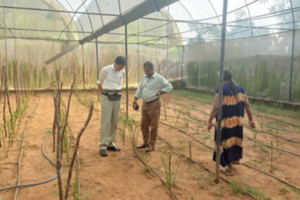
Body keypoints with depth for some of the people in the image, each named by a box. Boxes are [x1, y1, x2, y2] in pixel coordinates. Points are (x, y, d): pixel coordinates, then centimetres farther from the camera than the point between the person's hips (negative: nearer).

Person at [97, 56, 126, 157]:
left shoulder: (122, 72, 4)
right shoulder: (106, 70, -10)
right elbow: (99, 83, 3)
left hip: (117, 98, 5)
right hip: (107, 98, -5)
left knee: (115, 122, 8)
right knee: (106, 122, -6)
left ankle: (110, 143, 20)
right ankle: (103, 146, 0)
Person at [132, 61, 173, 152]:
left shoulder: (159, 78, -10)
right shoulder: (144, 77, 9)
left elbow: (169, 86, -11)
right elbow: (139, 89, 12)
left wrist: (158, 93, -14)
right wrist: (135, 100, 4)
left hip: (154, 104, -7)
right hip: (145, 104, 7)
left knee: (154, 125, 2)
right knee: (144, 125, 13)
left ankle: (152, 144, 13)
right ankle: (145, 142, 27)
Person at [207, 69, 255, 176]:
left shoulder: (220, 90, -14)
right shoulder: (240, 88, 3)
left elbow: (216, 107, -19)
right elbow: (247, 105, 2)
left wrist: (209, 121, -12)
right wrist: (251, 119, 8)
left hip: (225, 121, -6)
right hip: (237, 120, 6)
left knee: (225, 141, 7)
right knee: (235, 137, 28)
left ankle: (230, 169, 14)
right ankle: (236, 158, 47)